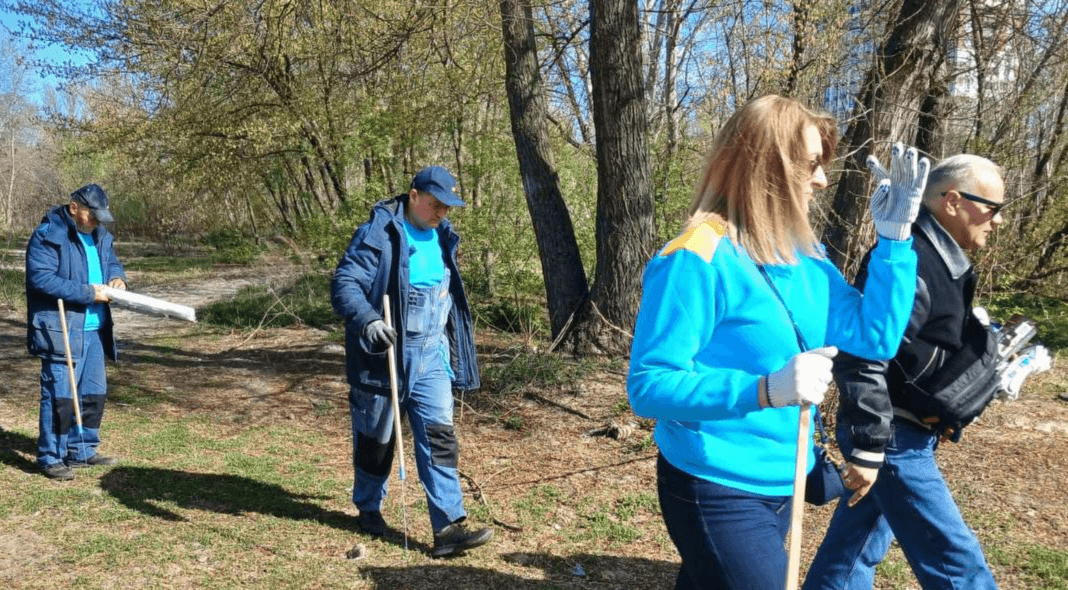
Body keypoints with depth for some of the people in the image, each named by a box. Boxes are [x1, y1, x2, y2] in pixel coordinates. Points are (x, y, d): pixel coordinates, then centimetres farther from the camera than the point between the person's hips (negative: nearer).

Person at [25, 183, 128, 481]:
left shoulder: (100, 235, 12)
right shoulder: (47, 236, -12)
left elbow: (112, 262, 24)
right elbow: (42, 279, -20)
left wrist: (117, 278, 0)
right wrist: (88, 293, -20)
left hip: (94, 330, 8)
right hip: (61, 331, -8)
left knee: (94, 393, 14)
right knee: (60, 395, -4)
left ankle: (82, 451, 27)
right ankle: (51, 457, 9)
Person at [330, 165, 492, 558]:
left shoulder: (441, 236, 9)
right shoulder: (378, 234, -13)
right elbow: (343, 284, -20)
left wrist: (450, 346, 23)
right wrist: (367, 320, -38)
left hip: (430, 355, 5)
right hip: (384, 355, -5)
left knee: (439, 436, -3)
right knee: (376, 438, 11)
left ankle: (448, 528, -2)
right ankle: (368, 507, 36)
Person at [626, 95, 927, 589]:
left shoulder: (805, 255, 3)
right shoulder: (698, 259, -21)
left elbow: (877, 339, 4)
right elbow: (648, 386, -24)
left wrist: (895, 237, -3)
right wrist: (765, 389, -35)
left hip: (782, 485, 8)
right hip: (717, 491, -7)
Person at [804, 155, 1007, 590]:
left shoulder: (938, 259, 10)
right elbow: (860, 357, -29)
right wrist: (868, 448, -26)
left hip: (905, 432, 10)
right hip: (893, 438, -10)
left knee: (855, 547, 19)